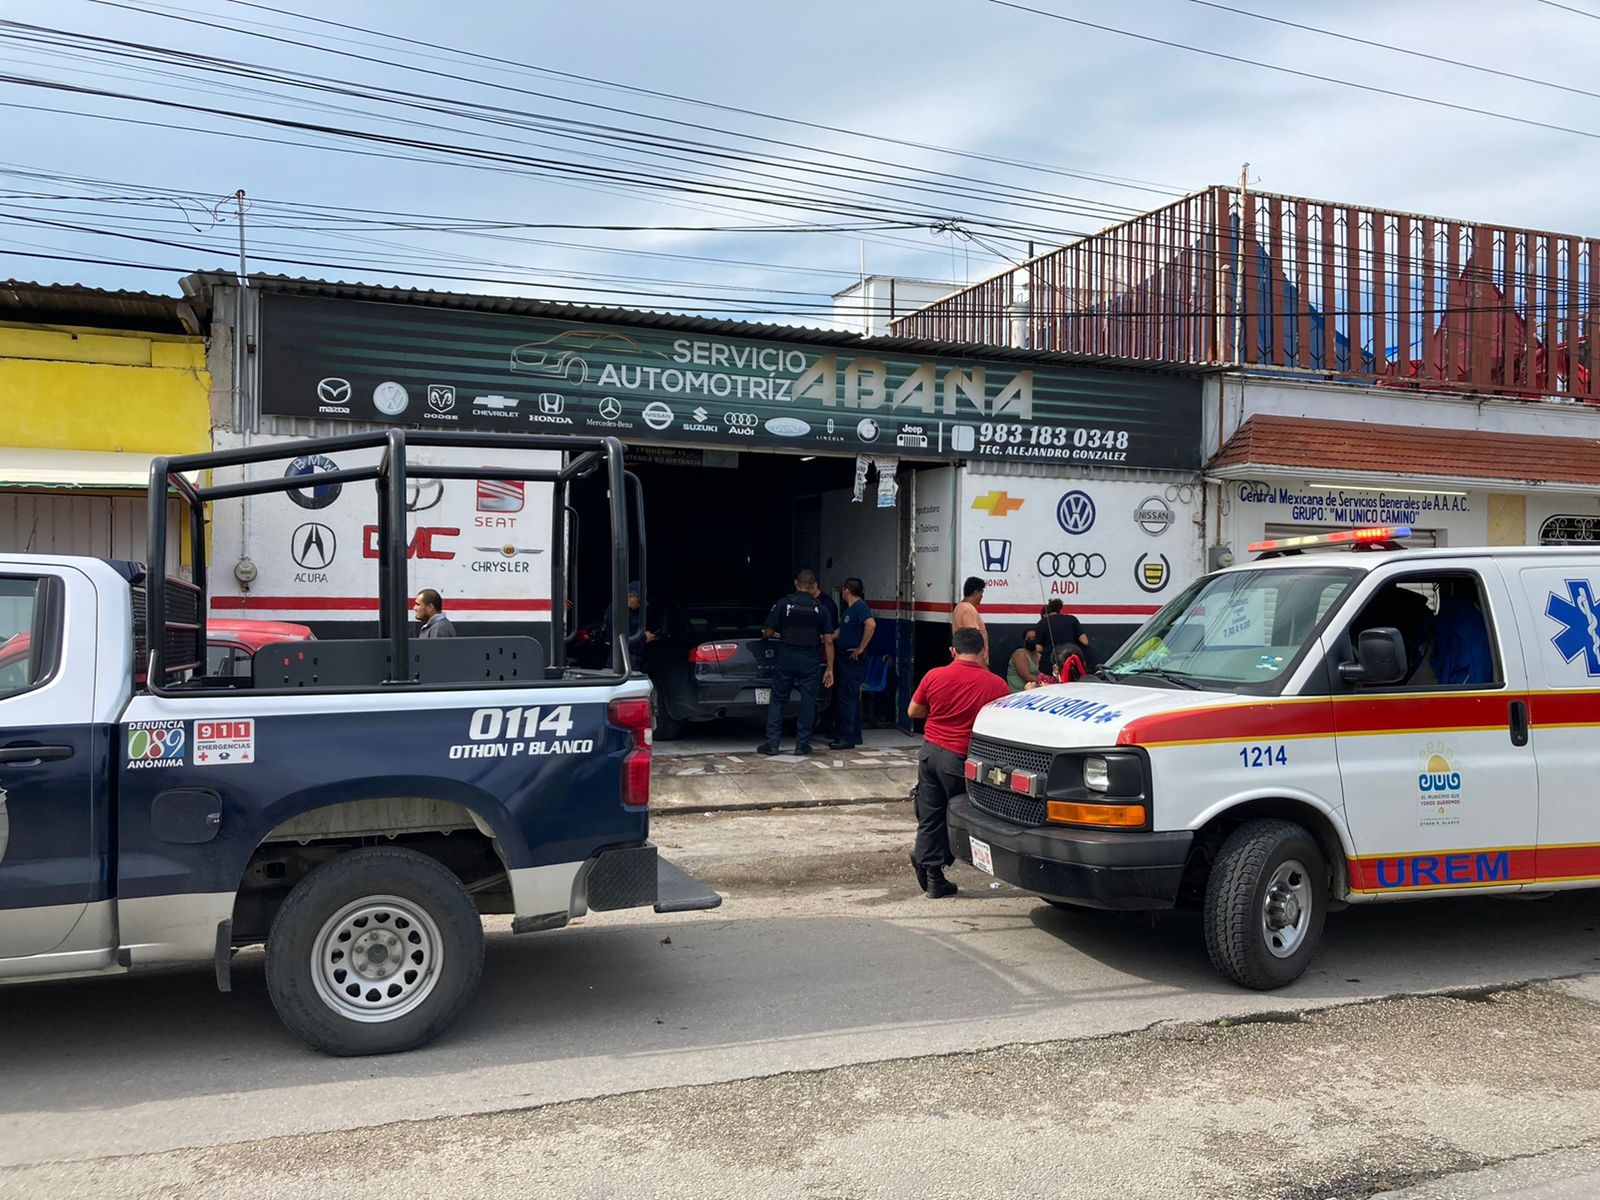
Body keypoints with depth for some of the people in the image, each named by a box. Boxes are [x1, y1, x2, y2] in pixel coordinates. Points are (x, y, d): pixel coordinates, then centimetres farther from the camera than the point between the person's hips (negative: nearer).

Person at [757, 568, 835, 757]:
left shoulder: (783, 604, -3)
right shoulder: (820, 609, 2)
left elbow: (767, 632, -1)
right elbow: (828, 641, 0)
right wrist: (829, 669, 4)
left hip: (786, 658, -1)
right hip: (809, 660, 1)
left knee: (777, 701, 7)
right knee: (808, 702, 7)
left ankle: (772, 743, 5)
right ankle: (802, 744, 9)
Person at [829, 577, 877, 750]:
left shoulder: (860, 606, -14)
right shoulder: (848, 609, 17)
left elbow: (871, 625, -29)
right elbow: (840, 632, 26)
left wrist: (861, 648, -24)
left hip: (854, 660, -10)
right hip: (844, 660, 10)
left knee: (847, 698, -8)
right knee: (845, 698, 13)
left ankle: (847, 738, -4)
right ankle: (854, 736, 20)